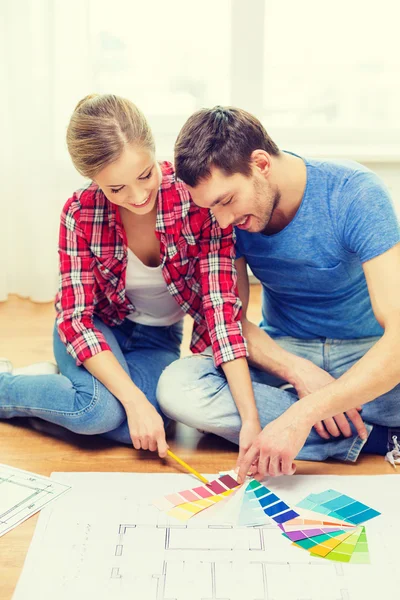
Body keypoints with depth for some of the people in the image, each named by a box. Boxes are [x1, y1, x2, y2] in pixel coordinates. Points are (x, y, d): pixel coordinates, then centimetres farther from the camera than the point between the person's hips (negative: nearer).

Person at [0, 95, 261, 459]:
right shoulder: (81, 214, -22)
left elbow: (222, 305, -28)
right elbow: (76, 318, -21)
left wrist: (251, 419, -34)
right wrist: (135, 400, -34)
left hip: (159, 338, 1)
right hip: (96, 331, -1)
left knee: (135, 432, -27)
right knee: (101, 408, -32)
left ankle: (50, 379, 2)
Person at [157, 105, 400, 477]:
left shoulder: (353, 193, -22)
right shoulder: (227, 216, -10)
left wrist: (304, 412, -41)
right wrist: (299, 372, -24)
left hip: (370, 354, -4)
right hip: (285, 351, 5)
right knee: (176, 386, -27)